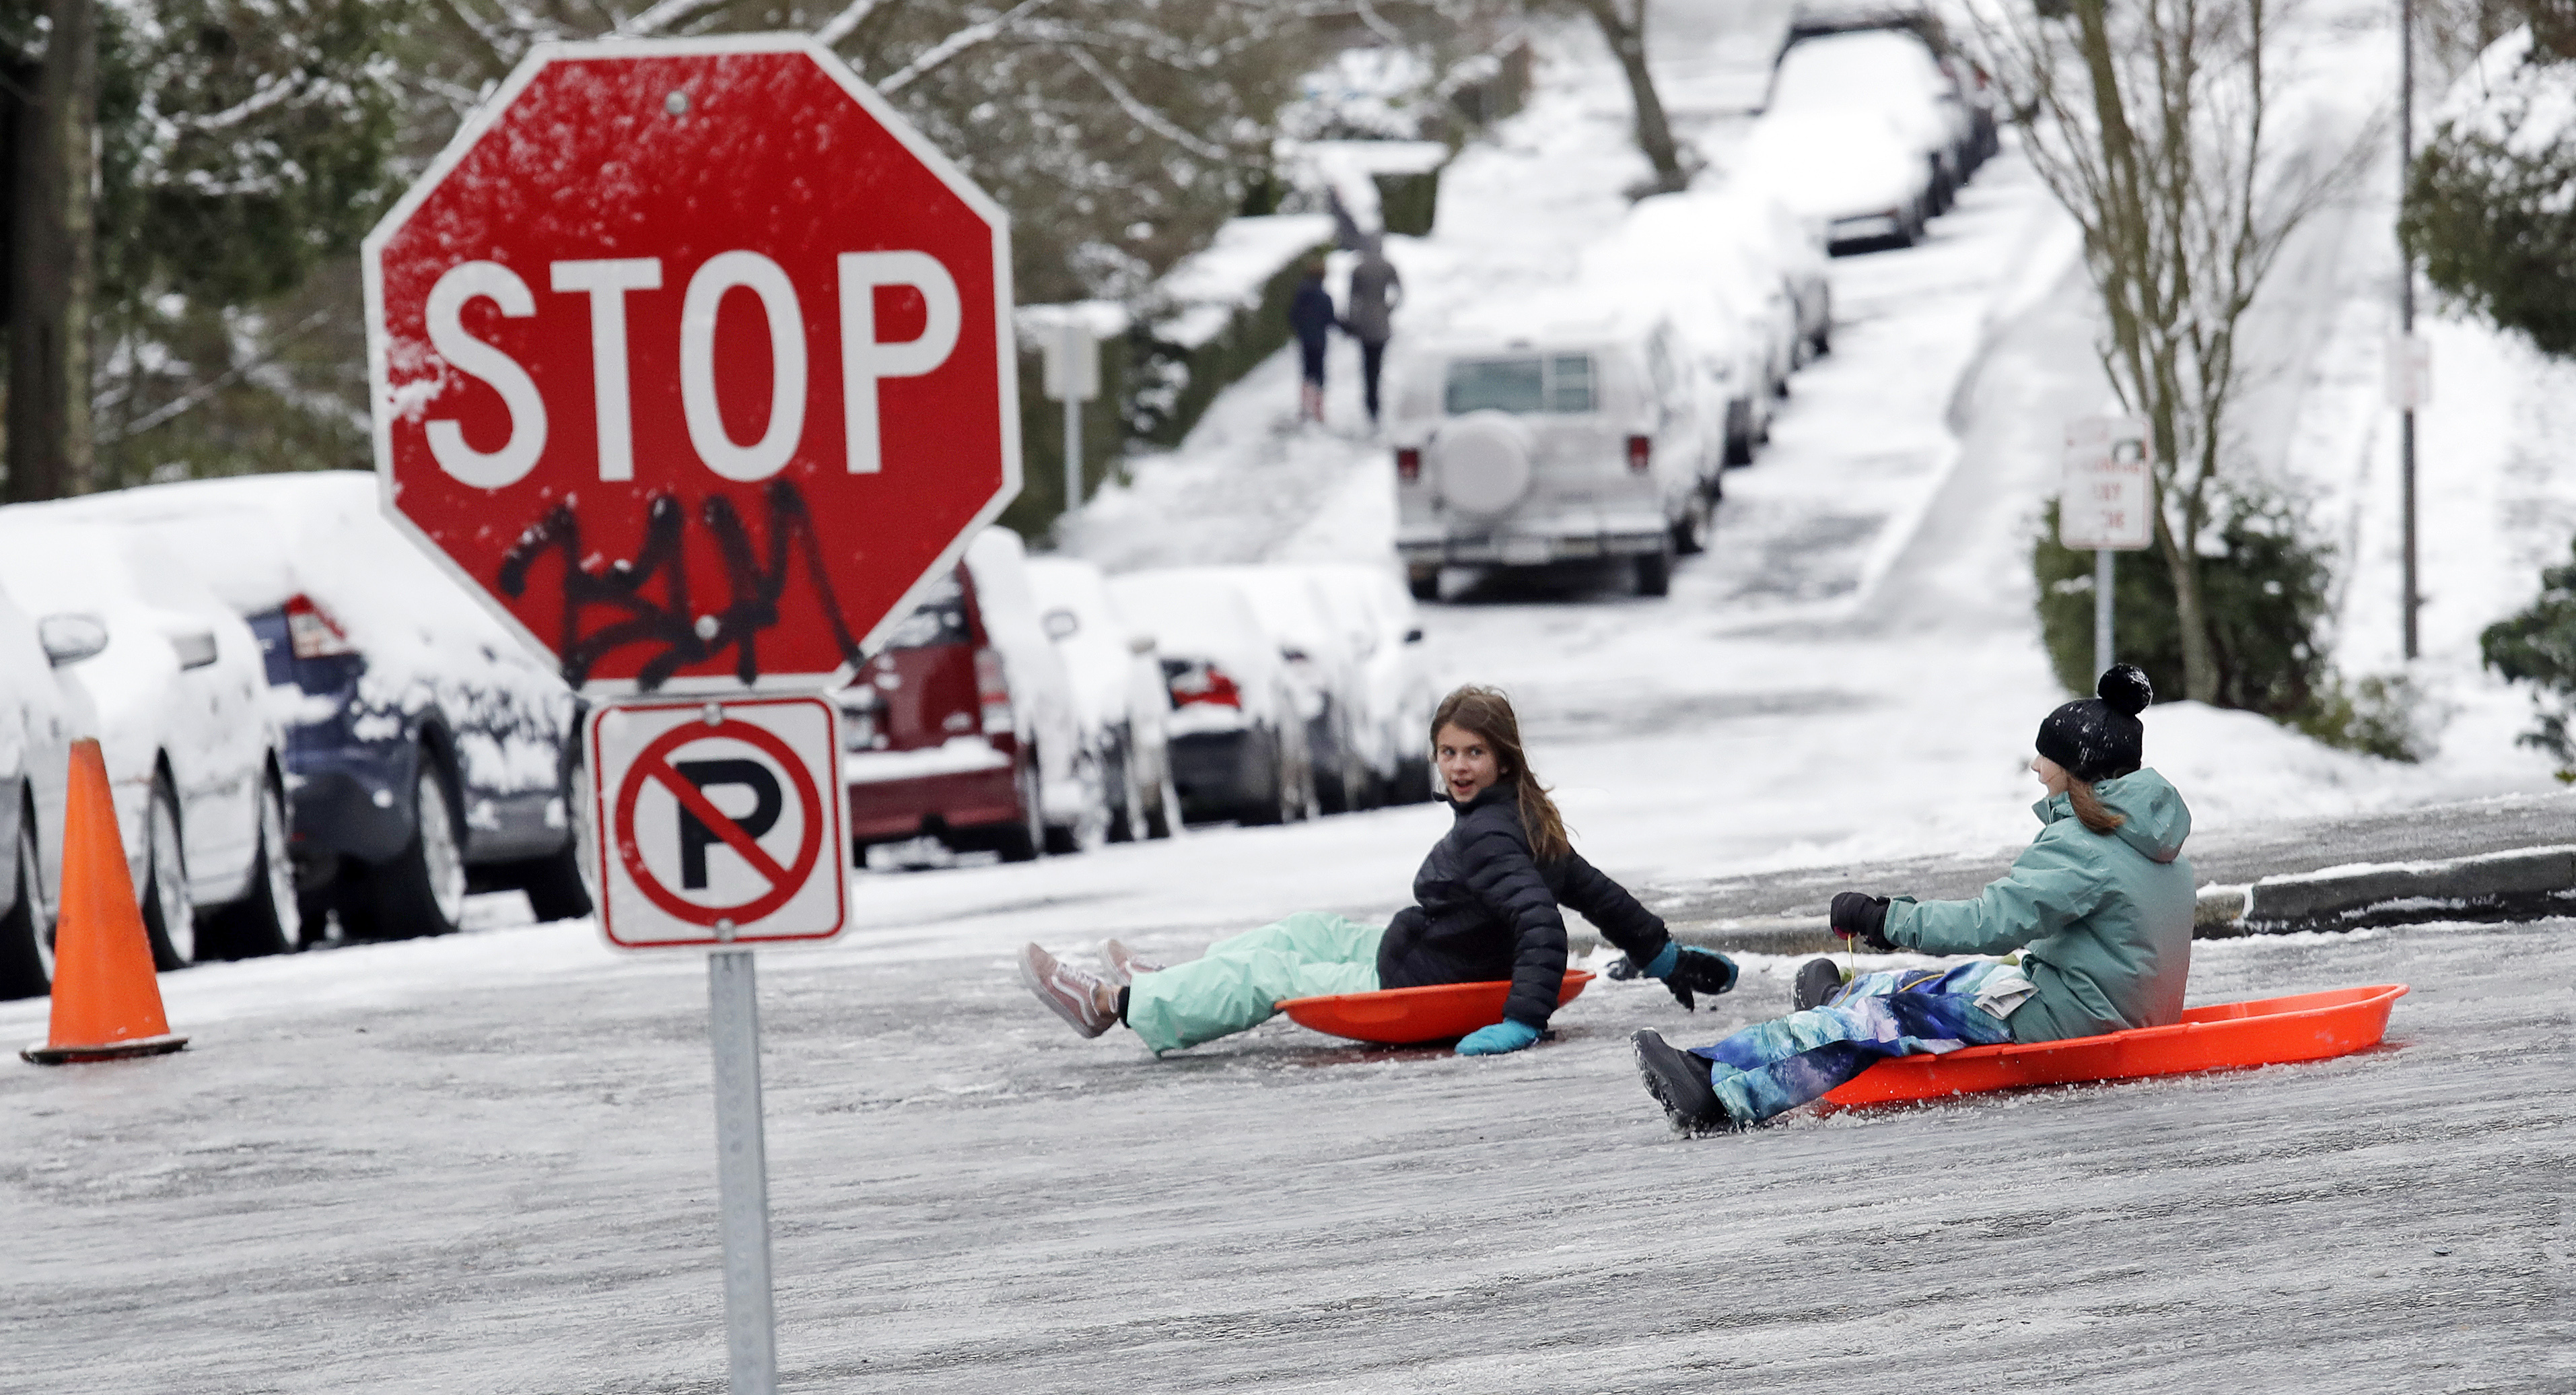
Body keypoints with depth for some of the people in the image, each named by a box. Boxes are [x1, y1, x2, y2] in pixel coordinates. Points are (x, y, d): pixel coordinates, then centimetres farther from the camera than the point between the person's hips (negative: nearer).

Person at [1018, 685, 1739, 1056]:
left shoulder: (1485, 837, -28)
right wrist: (1664, 957, 20)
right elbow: (1597, 893, 9)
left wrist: (1523, 1020, -43)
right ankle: (1170, 987, 42)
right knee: (1308, 930, 24)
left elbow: (1541, 922, -38)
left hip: (1407, 989, -9)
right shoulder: (1524, 821, 1)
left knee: (1265, 977, 3)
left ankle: (1112, 1003, 18)